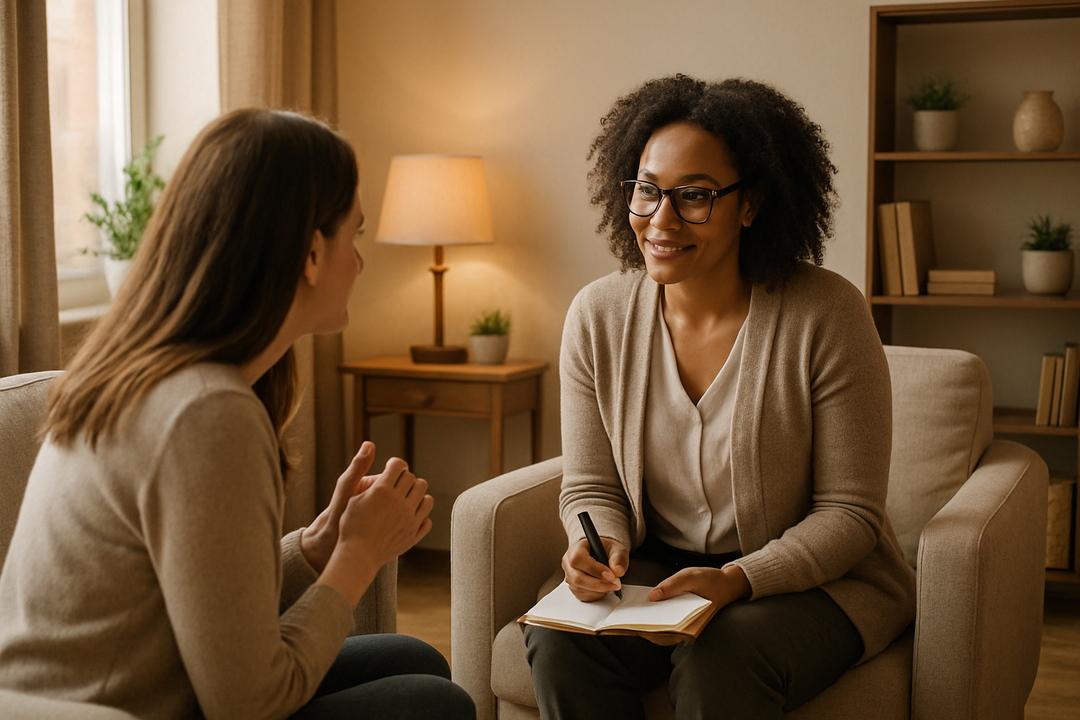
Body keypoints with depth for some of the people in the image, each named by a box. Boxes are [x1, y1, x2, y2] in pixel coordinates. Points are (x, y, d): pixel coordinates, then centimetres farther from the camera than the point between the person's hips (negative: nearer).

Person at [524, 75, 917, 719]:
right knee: (560, 643, -24)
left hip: (813, 578, -3)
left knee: (718, 664, -33)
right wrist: (602, 547, -17)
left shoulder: (827, 315, -16)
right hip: (655, 570, 4)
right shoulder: (597, 317, -4)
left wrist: (737, 579, -25)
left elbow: (850, 512, -11)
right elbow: (592, 488, 5)